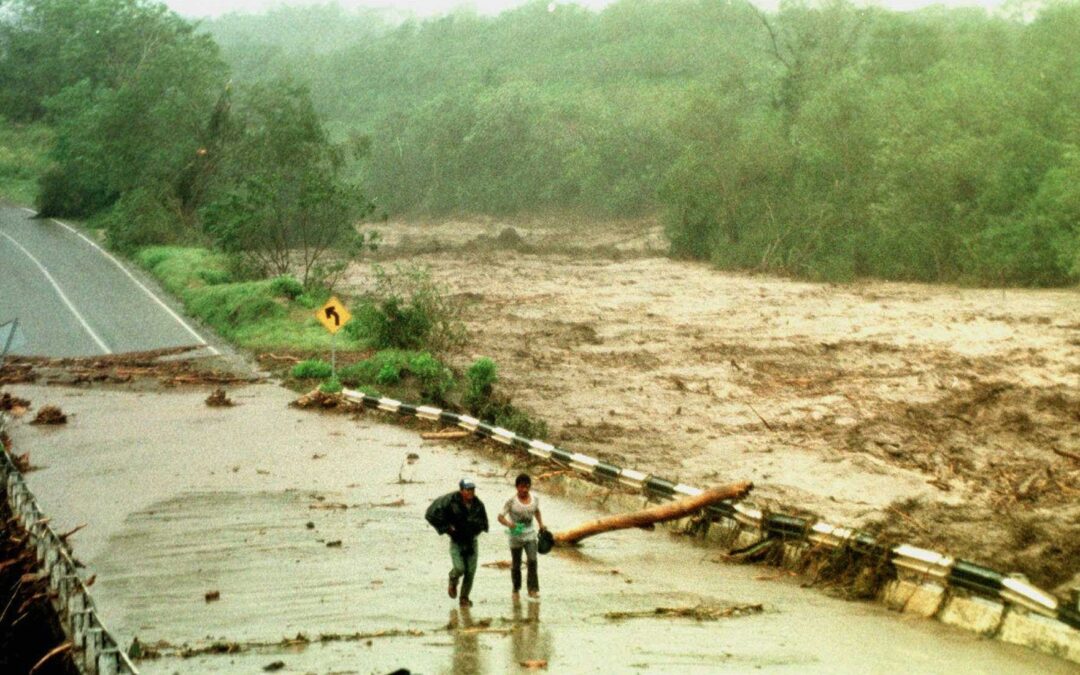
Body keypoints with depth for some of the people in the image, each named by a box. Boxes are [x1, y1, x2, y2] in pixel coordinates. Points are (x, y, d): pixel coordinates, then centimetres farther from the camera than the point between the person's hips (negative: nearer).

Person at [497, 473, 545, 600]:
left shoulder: (534, 499, -1)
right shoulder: (511, 502, -13)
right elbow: (500, 517, -13)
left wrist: (541, 524, 10)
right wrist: (509, 524, -32)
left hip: (530, 535, 2)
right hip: (516, 536, -2)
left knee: (532, 560, -17)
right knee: (516, 564, 9)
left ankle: (533, 589, -12)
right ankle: (516, 590, 27)